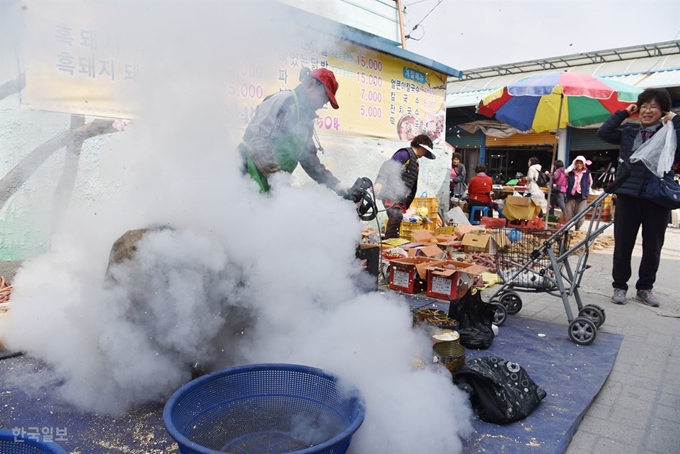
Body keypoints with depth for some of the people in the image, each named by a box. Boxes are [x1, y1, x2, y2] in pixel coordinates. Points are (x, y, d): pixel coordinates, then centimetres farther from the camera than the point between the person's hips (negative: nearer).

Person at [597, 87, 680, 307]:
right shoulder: (629, 132, 9)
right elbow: (603, 132, -1)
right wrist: (623, 113, 2)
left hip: (657, 198, 0)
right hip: (628, 195, 1)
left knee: (652, 246, 9)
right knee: (623, 244, 5)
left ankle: (645, 288, 23)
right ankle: (619, 286, 17)